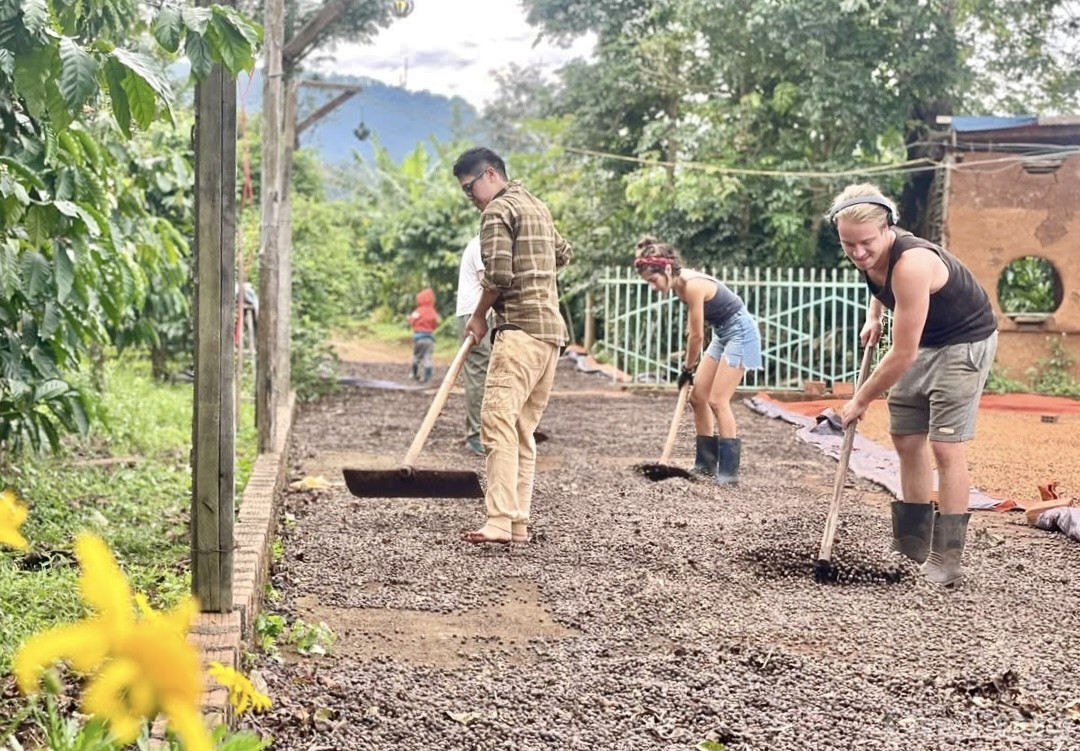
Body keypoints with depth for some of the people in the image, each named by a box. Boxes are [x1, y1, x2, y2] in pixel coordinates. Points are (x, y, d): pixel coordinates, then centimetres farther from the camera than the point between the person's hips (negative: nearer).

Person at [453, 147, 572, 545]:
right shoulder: (536, 205, 23)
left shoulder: (498, 210, -5)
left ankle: (500, 521, -24)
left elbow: (498, 274, -14)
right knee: (523, 429, 8)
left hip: (520, 329, -9)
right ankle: (519, 523, 6)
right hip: (551, 330, 9)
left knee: (498, 421, -15)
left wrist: (478, 315, -1)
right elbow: (563, 253, 35)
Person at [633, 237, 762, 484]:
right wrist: (691, 364, 14)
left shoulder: (692, 286, -27)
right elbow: (694, 330, 13)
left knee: (717, 401, -13)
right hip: (722, 334, 9)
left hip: (740, 332, -9)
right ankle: (706, 464, 14)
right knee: (697, 396, 7)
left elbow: (697, 335, -19)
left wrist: (688, 368, -5)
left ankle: (729, 471, -9)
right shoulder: (680, 283, -1)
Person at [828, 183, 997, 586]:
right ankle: (911, 546, 19)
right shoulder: (870, 253, -11)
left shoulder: (911, 264, -35)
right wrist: (873, 318, 3)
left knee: (945, 445, -12)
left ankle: (945, 560, -6)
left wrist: (860, 400, -19)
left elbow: (902, 356, -31)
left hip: (964, 342, -8)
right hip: (923, 341, 9)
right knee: (907, 440, 9)